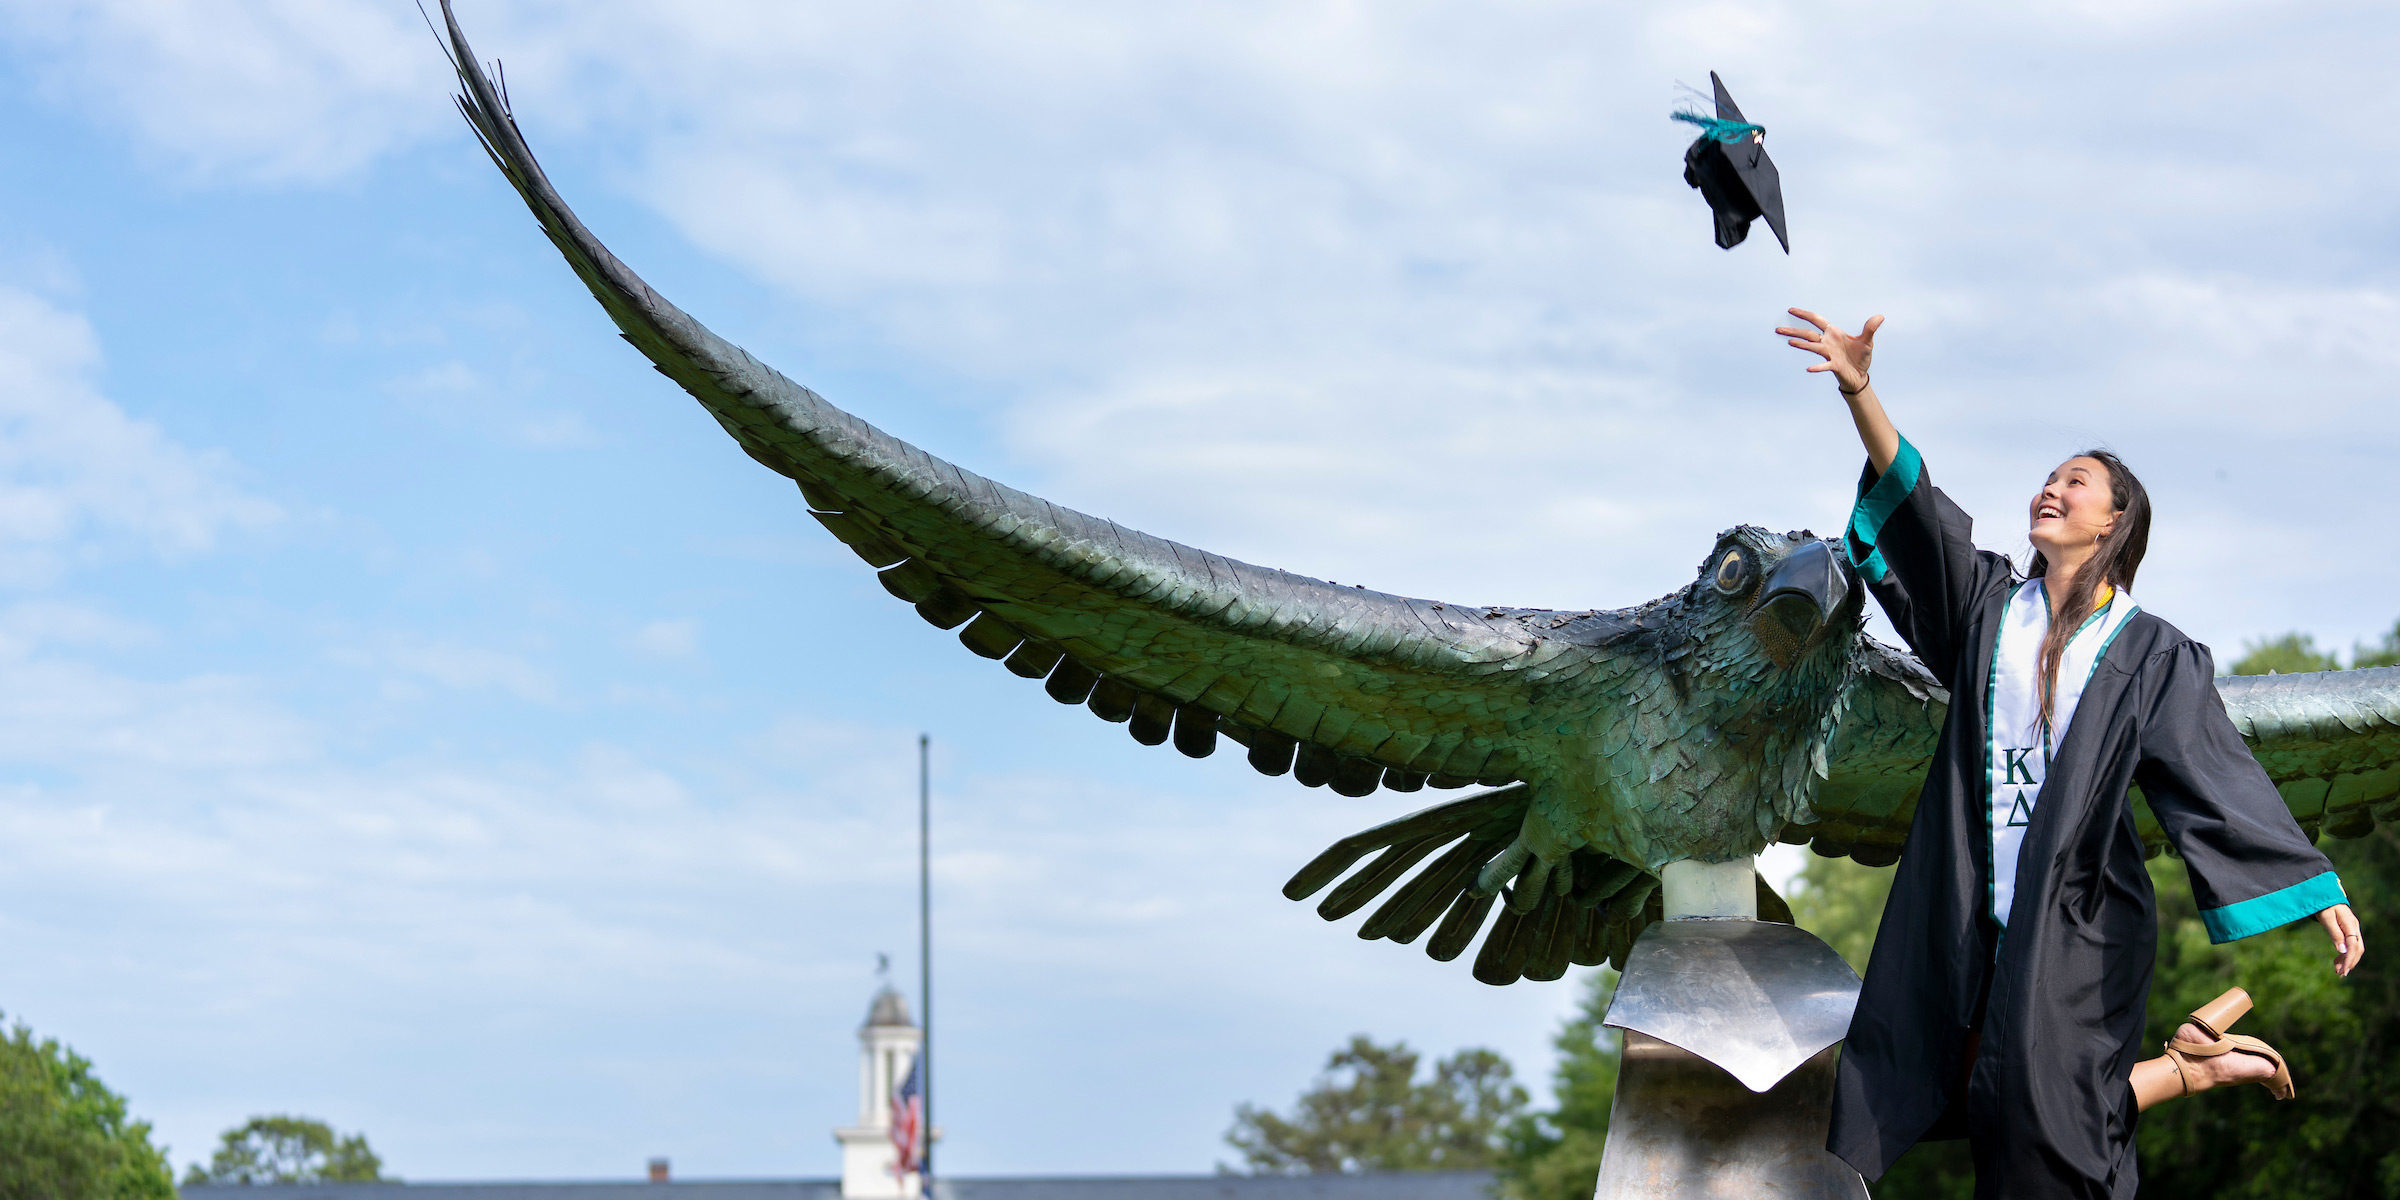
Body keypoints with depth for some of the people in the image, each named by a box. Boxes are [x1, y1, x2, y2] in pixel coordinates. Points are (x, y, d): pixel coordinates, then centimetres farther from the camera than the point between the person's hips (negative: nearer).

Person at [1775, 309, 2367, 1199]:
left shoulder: (2151, 654, 0)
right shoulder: (1989, 603, 8)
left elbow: (2222, 775, -3)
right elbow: (1913, 506, -4)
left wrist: (2319, 892, -10)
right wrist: (1858, 392, -18)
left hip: (2077, 920, -4)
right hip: (1972, 906, 4)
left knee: (2038, 1122, -14)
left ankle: (2202, 1065, 14)